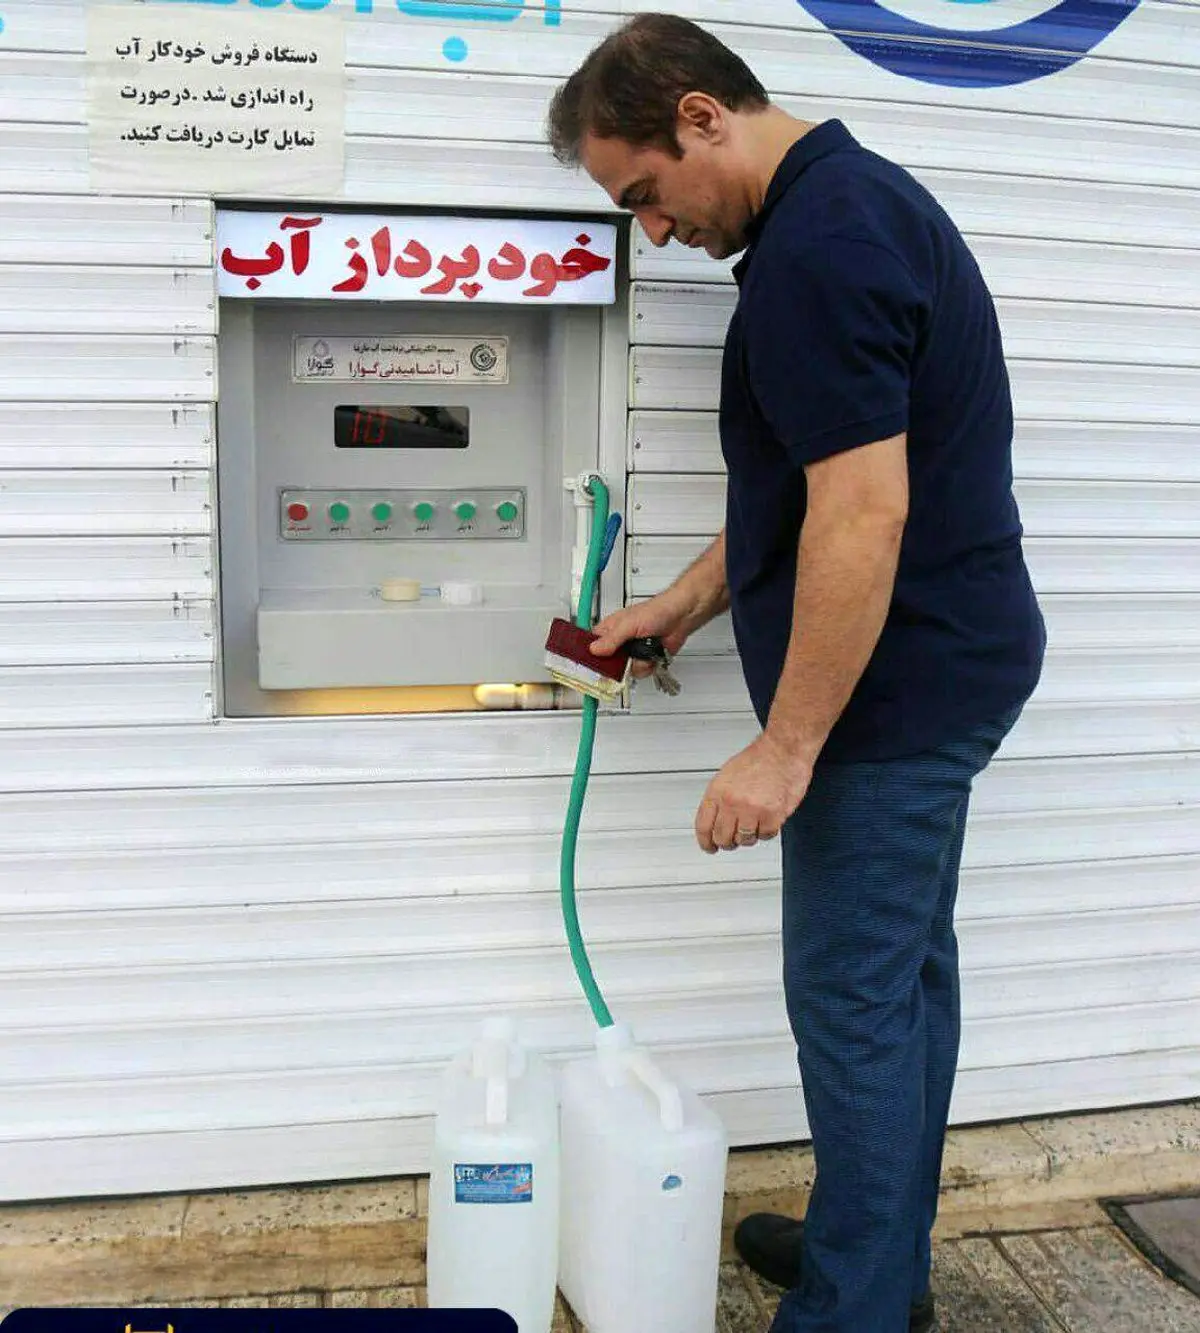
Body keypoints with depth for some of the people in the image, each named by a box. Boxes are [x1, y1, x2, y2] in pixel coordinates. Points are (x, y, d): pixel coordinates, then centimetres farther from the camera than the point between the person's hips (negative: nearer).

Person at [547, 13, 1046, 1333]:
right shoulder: (860, 196, 13)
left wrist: (787, 745, -22)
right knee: (905, 971, 18)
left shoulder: (816, 248, -20)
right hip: (945, 664, 11)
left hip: (889, 686, -11)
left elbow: (861, 514, -26)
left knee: (855, 995, 0)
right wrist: (678, 606, 17)